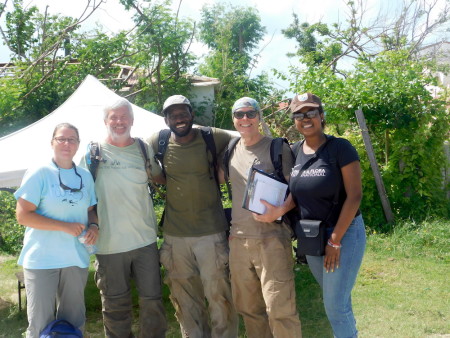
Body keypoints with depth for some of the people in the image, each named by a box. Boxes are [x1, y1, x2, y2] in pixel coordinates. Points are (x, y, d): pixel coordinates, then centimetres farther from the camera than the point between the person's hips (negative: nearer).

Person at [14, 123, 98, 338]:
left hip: (76, 258, 5)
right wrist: (65, 226, -19)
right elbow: (22, 215, -14)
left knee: (73, 320, 14)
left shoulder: (85, 176, 8)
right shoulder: (38, 174, -9)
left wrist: (94, 226, -5)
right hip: (41, 259, -5)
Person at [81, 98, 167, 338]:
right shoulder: (93, 153, -1)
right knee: (116, 305, 11)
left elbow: (161, 178, 22)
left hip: (145, 239, 2)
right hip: (109, 244, -1)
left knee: (152, 300, 9)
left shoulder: (144, 150, 4)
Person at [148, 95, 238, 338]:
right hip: (175, 235, 2)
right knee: (185, 300, 14)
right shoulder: (158, 143, -1)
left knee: (219, 297, 3)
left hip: (211, 233, -2)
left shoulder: (213, 139, -6)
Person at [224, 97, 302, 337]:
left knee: (279, 307, -8)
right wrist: (233, 229, 13)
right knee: (247, 307, 12)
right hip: (239, 239, 5)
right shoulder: (232, 151, 11)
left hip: (271, 238, -5)